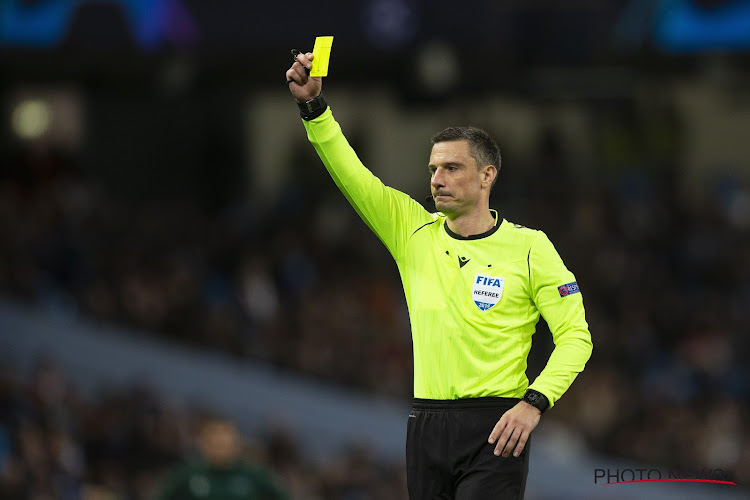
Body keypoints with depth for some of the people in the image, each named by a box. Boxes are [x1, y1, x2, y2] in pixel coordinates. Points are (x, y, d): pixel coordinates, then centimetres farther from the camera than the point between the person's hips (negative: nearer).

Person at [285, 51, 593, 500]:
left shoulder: (529, 247, -1)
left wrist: (534, 403, -15)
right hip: (426, 426, 4)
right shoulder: (413, 230, 9)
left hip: (493, 429, -4)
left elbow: (575, 336, -1)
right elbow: (351, 175, 3)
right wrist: (313, 105, -10)